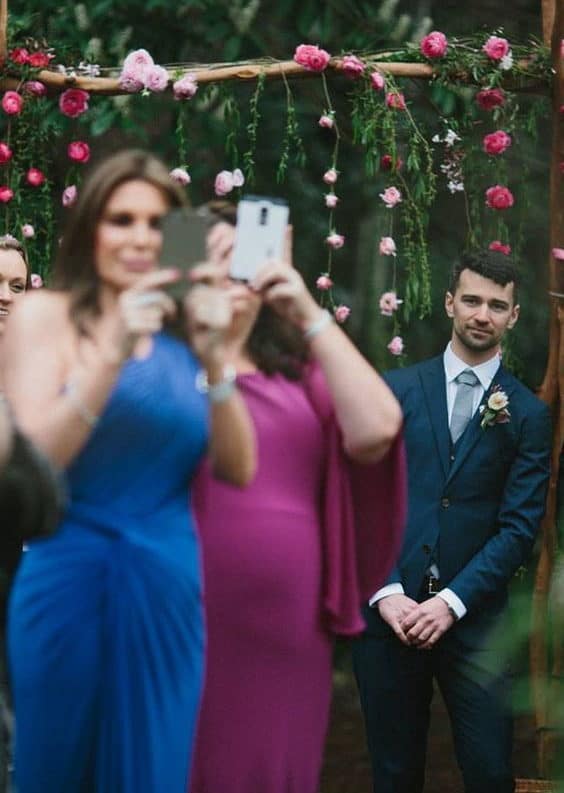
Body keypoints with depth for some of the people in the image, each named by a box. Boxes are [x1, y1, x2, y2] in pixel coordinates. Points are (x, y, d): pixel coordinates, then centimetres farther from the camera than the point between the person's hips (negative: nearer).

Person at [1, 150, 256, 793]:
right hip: (75, 587, -4)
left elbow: (238, 468, 3)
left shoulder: (181, 334, 9)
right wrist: (114, 354, -23)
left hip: (170, 592, 4)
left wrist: (213, 359, -12)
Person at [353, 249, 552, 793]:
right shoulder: (395, 390, 6)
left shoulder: (527, 415, 4)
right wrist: (388, 593, -9)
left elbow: (519, 527, -1)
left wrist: (452, 601, -11)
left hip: (472, 617, -1)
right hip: (388, 610, 1)